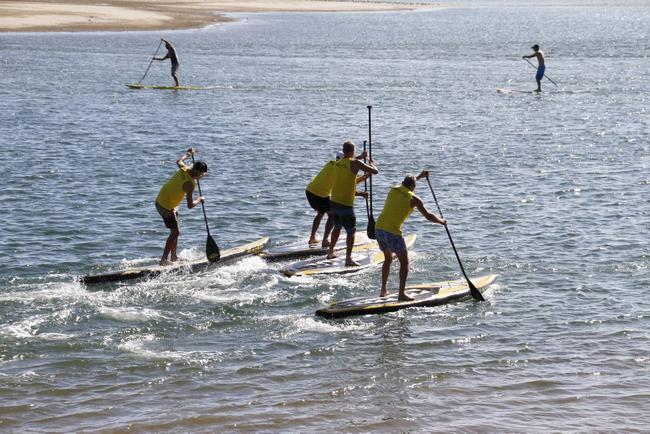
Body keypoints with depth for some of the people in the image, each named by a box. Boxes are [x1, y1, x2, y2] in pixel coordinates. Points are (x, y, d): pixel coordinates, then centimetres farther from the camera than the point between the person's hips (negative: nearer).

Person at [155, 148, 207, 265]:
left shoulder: (184, 169, -5)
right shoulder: (190, 183, -28)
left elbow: (178, 161, 22)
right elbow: (190, 205, -26)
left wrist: (188, 153, 37)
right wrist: (199, 200, -7)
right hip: (167, 206, -10)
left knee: (175, 231, 18)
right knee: (175, 232, -4)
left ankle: (174, 257, 28)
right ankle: (164, 260, -4)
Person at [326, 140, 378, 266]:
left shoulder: (337, 164, 8)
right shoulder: (355, 163, -14)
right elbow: (375, 171, -12)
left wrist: (359, 193, 26)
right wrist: (371, 164, 10)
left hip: (334, 201, 7)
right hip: (346, 204, -7)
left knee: (337, 227, 26)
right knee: (351, 231, 2)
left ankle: (330, 252, 35)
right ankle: (348, 259, -2)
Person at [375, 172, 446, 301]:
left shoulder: (393, 190, 11)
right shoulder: (414, 199, -4)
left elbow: (405, 184, 37)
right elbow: (428, 216, 2)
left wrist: (419, 176, 45)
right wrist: (441, 221, 19)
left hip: (378, 228, 7)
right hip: (392, 232, -7)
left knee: (388, 258, 25)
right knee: (404, 262, 3)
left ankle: (383, 290, 28)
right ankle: (401, 294, -5)